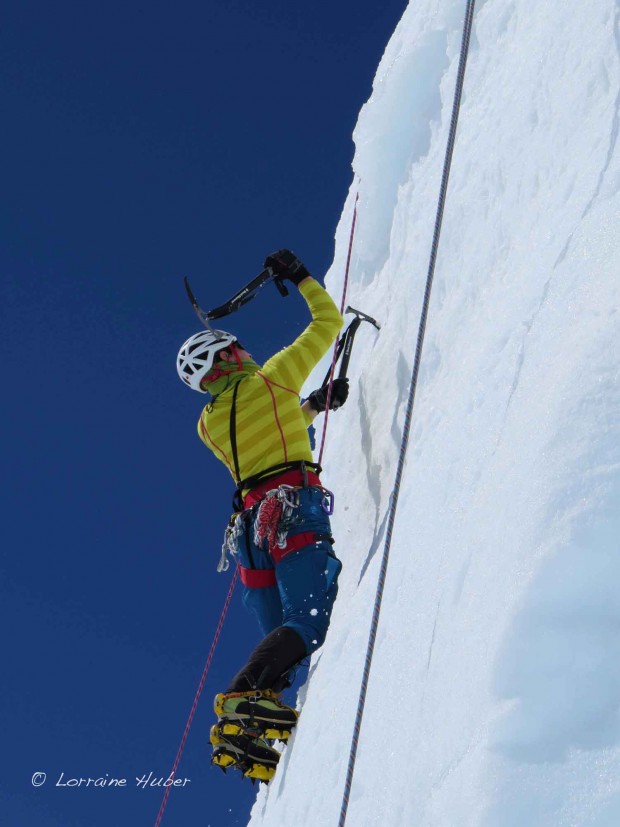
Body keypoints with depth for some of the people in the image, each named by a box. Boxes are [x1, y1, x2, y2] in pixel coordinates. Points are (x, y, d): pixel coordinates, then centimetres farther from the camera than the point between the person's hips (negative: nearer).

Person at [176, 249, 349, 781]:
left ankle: (251, 708, -12)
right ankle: (242, 698, -34)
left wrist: (314, 405, 40)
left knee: (279, 637, 7)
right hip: (296, 507, -6)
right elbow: (327, 322, 16)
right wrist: (301, 277, 27)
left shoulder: (209, 424, 18)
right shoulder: (273, 377, 4)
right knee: (309, 623, -15)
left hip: (251, 517, 6)